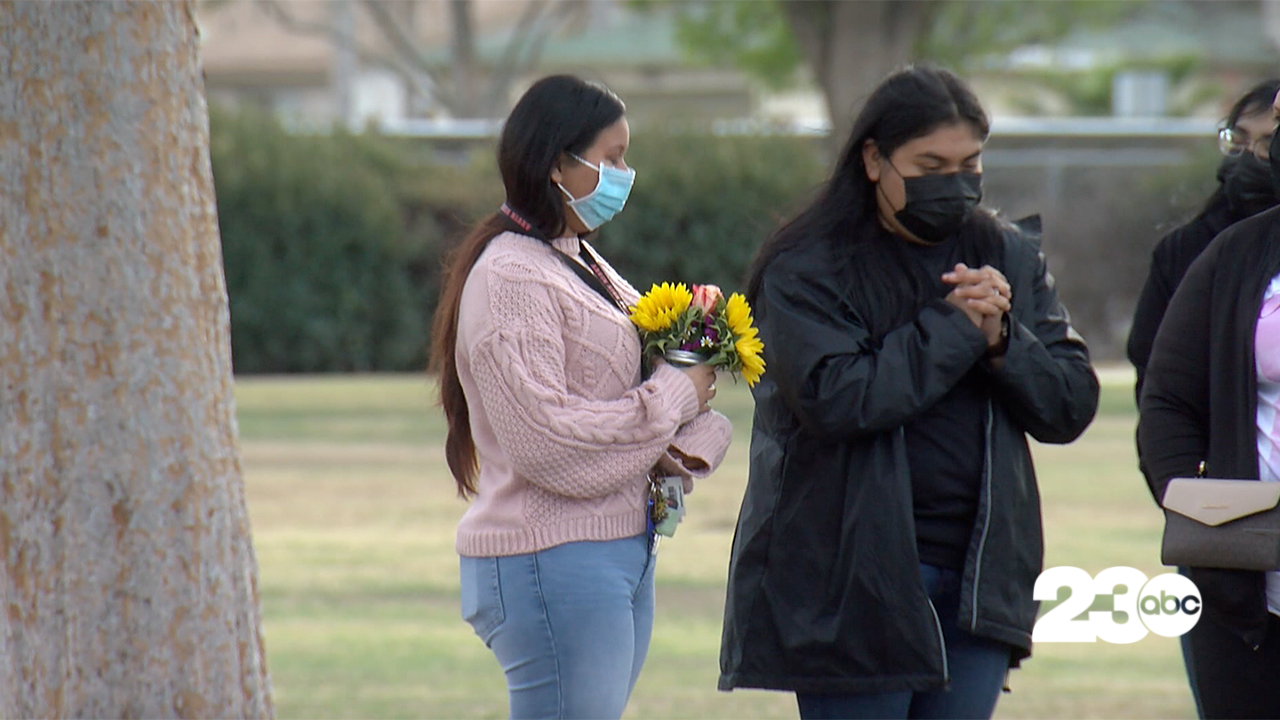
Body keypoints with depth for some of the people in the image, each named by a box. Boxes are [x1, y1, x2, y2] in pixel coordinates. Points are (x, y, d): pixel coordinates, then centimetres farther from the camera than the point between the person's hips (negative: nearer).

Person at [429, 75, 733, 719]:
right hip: (550, 564, -10)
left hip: (624, 555, 10)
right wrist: (671, 400, -12)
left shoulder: (584, 267, 17)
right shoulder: (511, 279, -13)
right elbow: (547, 440, -21)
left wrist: (685, 445, -7)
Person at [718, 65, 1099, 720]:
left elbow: (1071, 406, 8)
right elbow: (833, 397, -21)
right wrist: (954, 327, -15)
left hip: (978, 581, 5)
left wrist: (1001, 339, -11)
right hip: (851, 585, -5)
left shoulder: (1011, 259, 12)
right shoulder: (807, 270, -5)